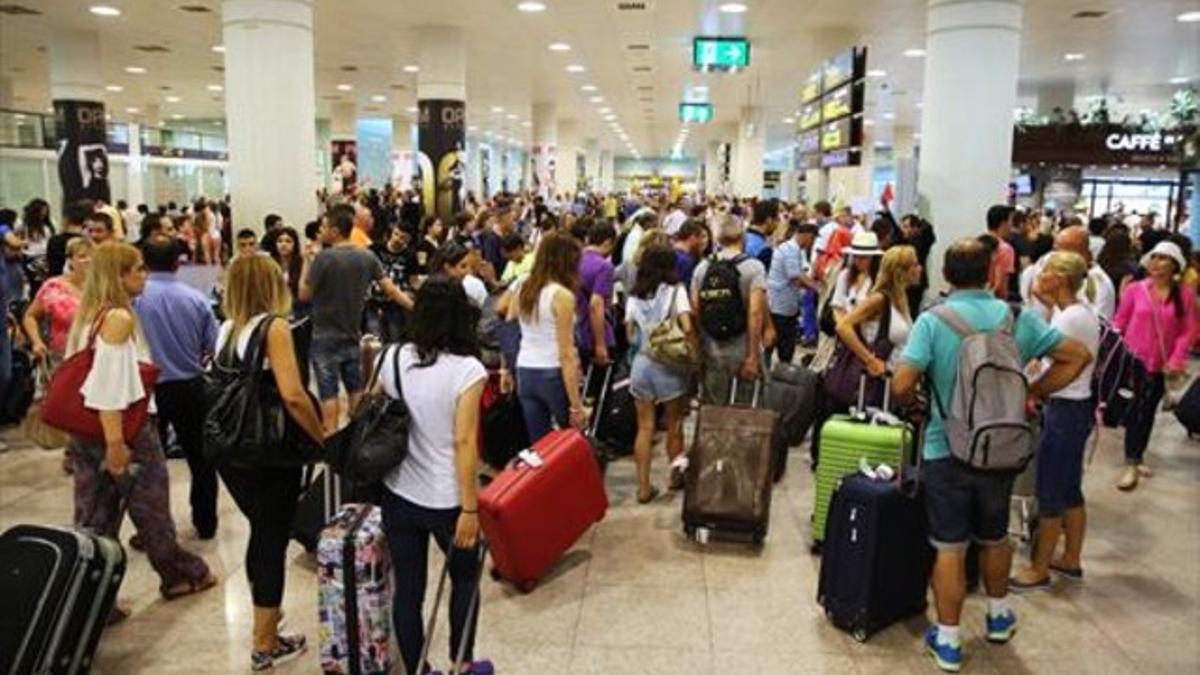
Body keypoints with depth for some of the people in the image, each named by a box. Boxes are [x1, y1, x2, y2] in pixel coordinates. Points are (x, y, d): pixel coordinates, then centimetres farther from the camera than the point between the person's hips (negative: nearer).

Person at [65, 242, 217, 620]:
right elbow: (109, 382, -25)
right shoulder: (120, 317, -16)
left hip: (84, 430, 8)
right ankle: (180, 574, 28)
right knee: (150, 507, 10)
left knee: (94, 518, 12)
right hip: (123, 429, -8)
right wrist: (115, 442, -25)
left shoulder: (86, 314, 10)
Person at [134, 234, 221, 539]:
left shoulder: (134, 298, -12)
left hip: (149, 388, -1)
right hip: (190, 387, 2)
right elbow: (213, 346, -2)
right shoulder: (196, 298, -6)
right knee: (200, 456, 16)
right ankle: (205, 523, 25)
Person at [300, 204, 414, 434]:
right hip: (352, 335, 5)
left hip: (326, 337, -5)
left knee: (328, 392, 0)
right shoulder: (367, 257, -1)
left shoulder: (324, 257, -17)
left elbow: (304, 294, -11)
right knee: (356, 388, 15)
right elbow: (390, 289, -2)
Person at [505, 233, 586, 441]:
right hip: (554, 375, -6)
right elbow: (566, 354, -16)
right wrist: (576, 404, -14)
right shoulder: (562, 296, -14)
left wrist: (505, 370, 21)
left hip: (525, 373, 6)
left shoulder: (521, 286, 5)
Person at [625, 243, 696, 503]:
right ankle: (676, 475, 30)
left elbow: (630, 335, 6)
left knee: (645, 427, 8)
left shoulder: (634, 295, 6)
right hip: (669, 365, -3)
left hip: (641, 363, 3)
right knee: (674, 425, 14)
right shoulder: (675, 290, -6)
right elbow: (688, 328, -16)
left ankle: (644, 486, 9)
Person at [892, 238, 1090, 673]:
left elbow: (902, 385, -22)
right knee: (994, 537, 23)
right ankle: (999, 616, 43)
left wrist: (916, 404, 0)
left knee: (950, 547, 6)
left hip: (947, 450, -3)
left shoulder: (933, 321, -14)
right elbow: (1077, 356, 3)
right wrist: (1032, 394, 6)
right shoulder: (1018, 318, -3)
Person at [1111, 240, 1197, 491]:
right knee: (1135, 410, 2)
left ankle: (1136, 458, 28)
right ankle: (1132, 463, 11)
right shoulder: (1135, 289, -6)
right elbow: (1119, 323, -1)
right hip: (1134, 359, -1)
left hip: (1161, 364, 1)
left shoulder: (1185, 297, -3)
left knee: (1147, 411, 12)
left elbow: (1188, 331, -3)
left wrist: (1177, 360, -13)